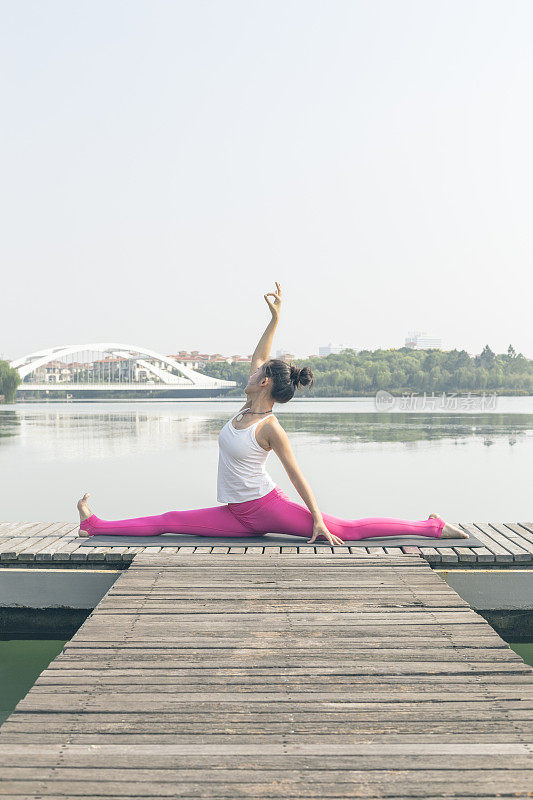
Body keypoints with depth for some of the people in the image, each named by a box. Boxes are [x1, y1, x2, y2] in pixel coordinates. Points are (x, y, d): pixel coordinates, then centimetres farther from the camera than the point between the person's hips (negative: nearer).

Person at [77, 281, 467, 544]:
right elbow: (259, 357, 18)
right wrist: (275, 318, 18)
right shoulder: (249, 406, 7)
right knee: (167, 521, 4)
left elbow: (298, 477, -13)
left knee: (348, 529, -11)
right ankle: (96, 524, 8)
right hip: (238, 516, 8)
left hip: (268, 507, -8)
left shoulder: (271, 428, -15)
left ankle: (433, 527, -8)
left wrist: (318, 522, -13)